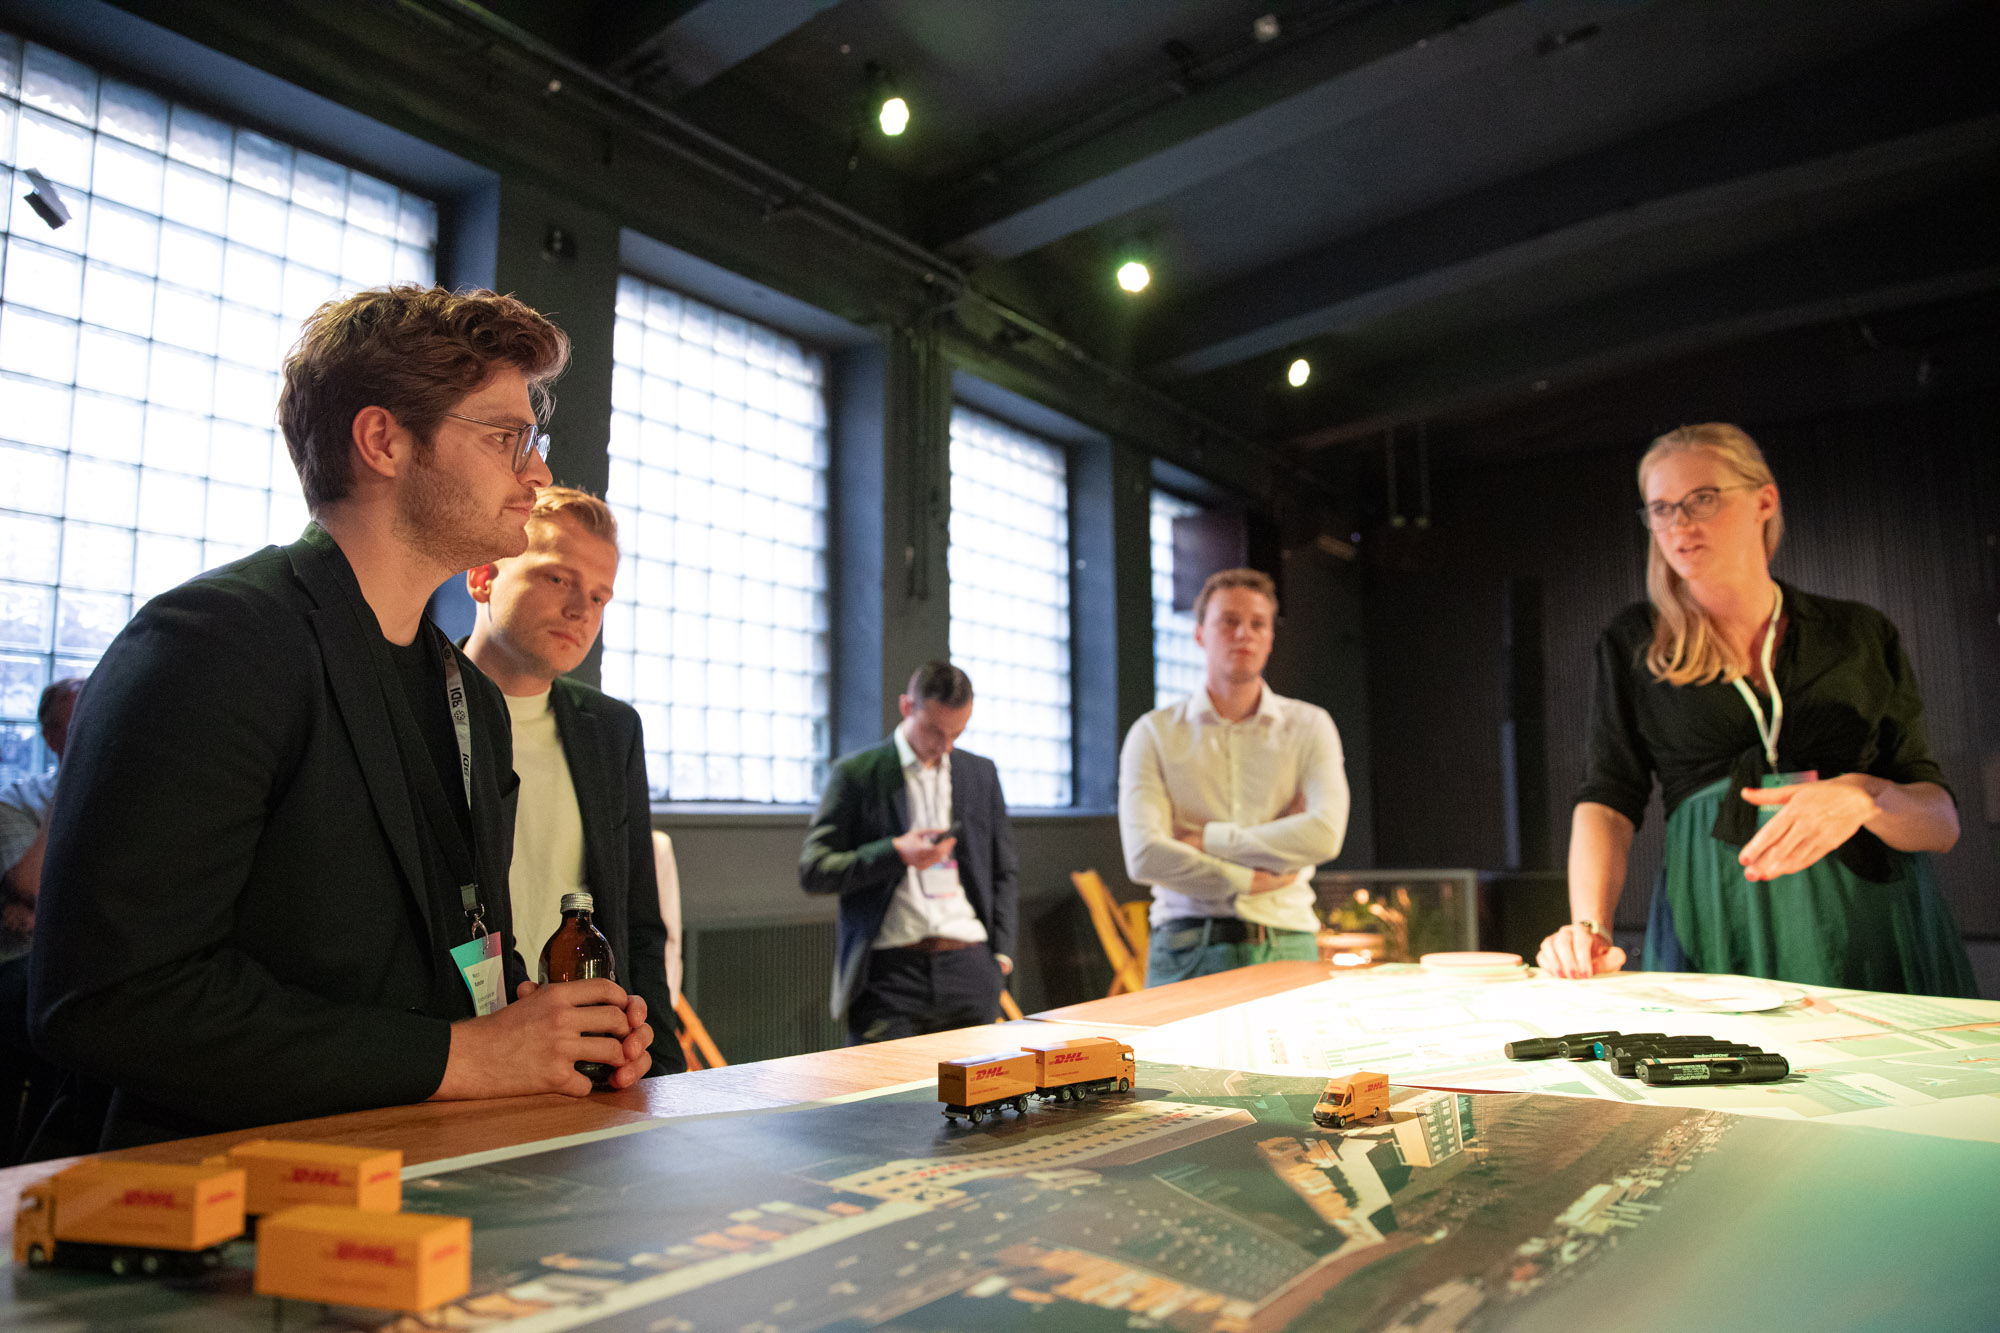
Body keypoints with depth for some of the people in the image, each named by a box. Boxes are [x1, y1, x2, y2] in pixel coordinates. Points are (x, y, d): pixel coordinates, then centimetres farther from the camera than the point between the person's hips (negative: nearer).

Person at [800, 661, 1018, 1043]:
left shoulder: (982, 773, 13)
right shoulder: (856, 774, 2)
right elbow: (812, 872, -2)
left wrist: (1001, 954, 8)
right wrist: (895, 853, -15)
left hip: (969, 966, 3)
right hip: (890, 970, -3)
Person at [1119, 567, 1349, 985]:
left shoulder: (1309, 727, 9)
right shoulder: (1154, 733, 4)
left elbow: (1324, 835, -7)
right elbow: (1144, 857, -8)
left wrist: (1208, 840, -7)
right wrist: (1248, 880, -6)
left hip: (1286, 949, 1)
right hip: (1187, 952, -1)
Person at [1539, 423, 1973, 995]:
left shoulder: (1860, 636, 10)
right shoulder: (1634, 644, 8)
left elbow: (1942, 823, 6)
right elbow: (1609, 798, 0)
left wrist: (1862, 795, -16)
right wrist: (1589, 926, -16)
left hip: (1867, 926, 1)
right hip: (1713, 929, -1)